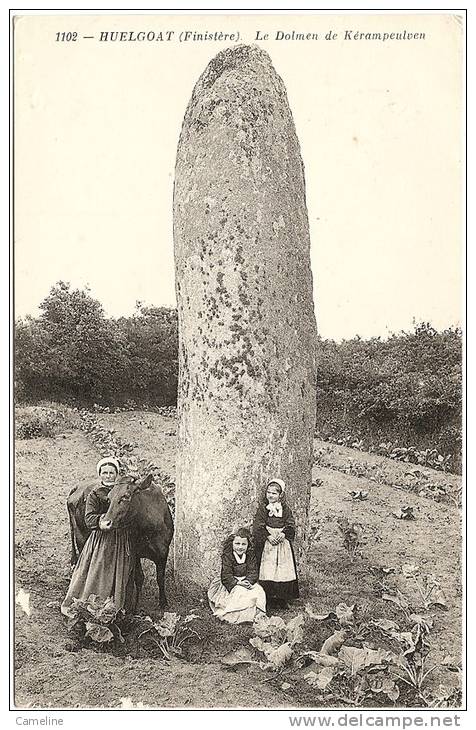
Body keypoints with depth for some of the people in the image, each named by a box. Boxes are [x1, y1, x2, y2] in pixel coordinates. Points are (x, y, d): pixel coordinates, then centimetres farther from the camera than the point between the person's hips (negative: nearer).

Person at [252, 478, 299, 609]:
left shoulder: (285, 509, 9)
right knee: (267, 571, -7)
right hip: (267, 544, -2)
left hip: (283, 543, 2)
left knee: (284, 571, 0)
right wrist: (269, 537, -17)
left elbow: (291, 526, 3)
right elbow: (258, 527, -4)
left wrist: (283, 534, -15)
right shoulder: (262, 508, 3)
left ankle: (283, 599, 10)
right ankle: (269, 599, 1)